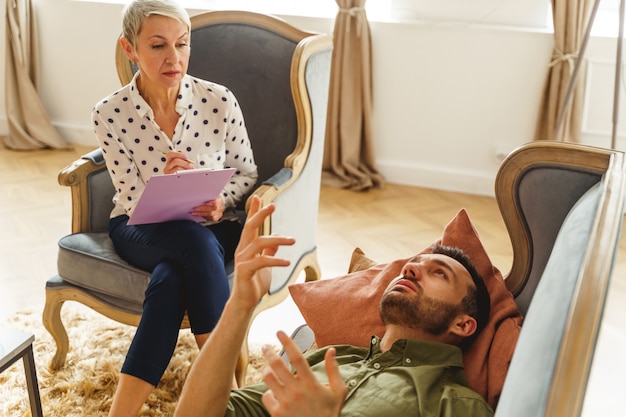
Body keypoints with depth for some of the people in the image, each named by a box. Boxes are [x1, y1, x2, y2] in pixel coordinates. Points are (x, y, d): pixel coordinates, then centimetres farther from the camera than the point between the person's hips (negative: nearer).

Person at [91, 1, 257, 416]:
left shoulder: (219, 100, -10)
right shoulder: (110, 114, -10)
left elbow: (247, 172, 5)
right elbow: (134, 205, -7)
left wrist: (221, 201, -17)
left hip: (210, 227, 1)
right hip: (141, 231, 0)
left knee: (170, 278, -34)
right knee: (193, 240, -36)